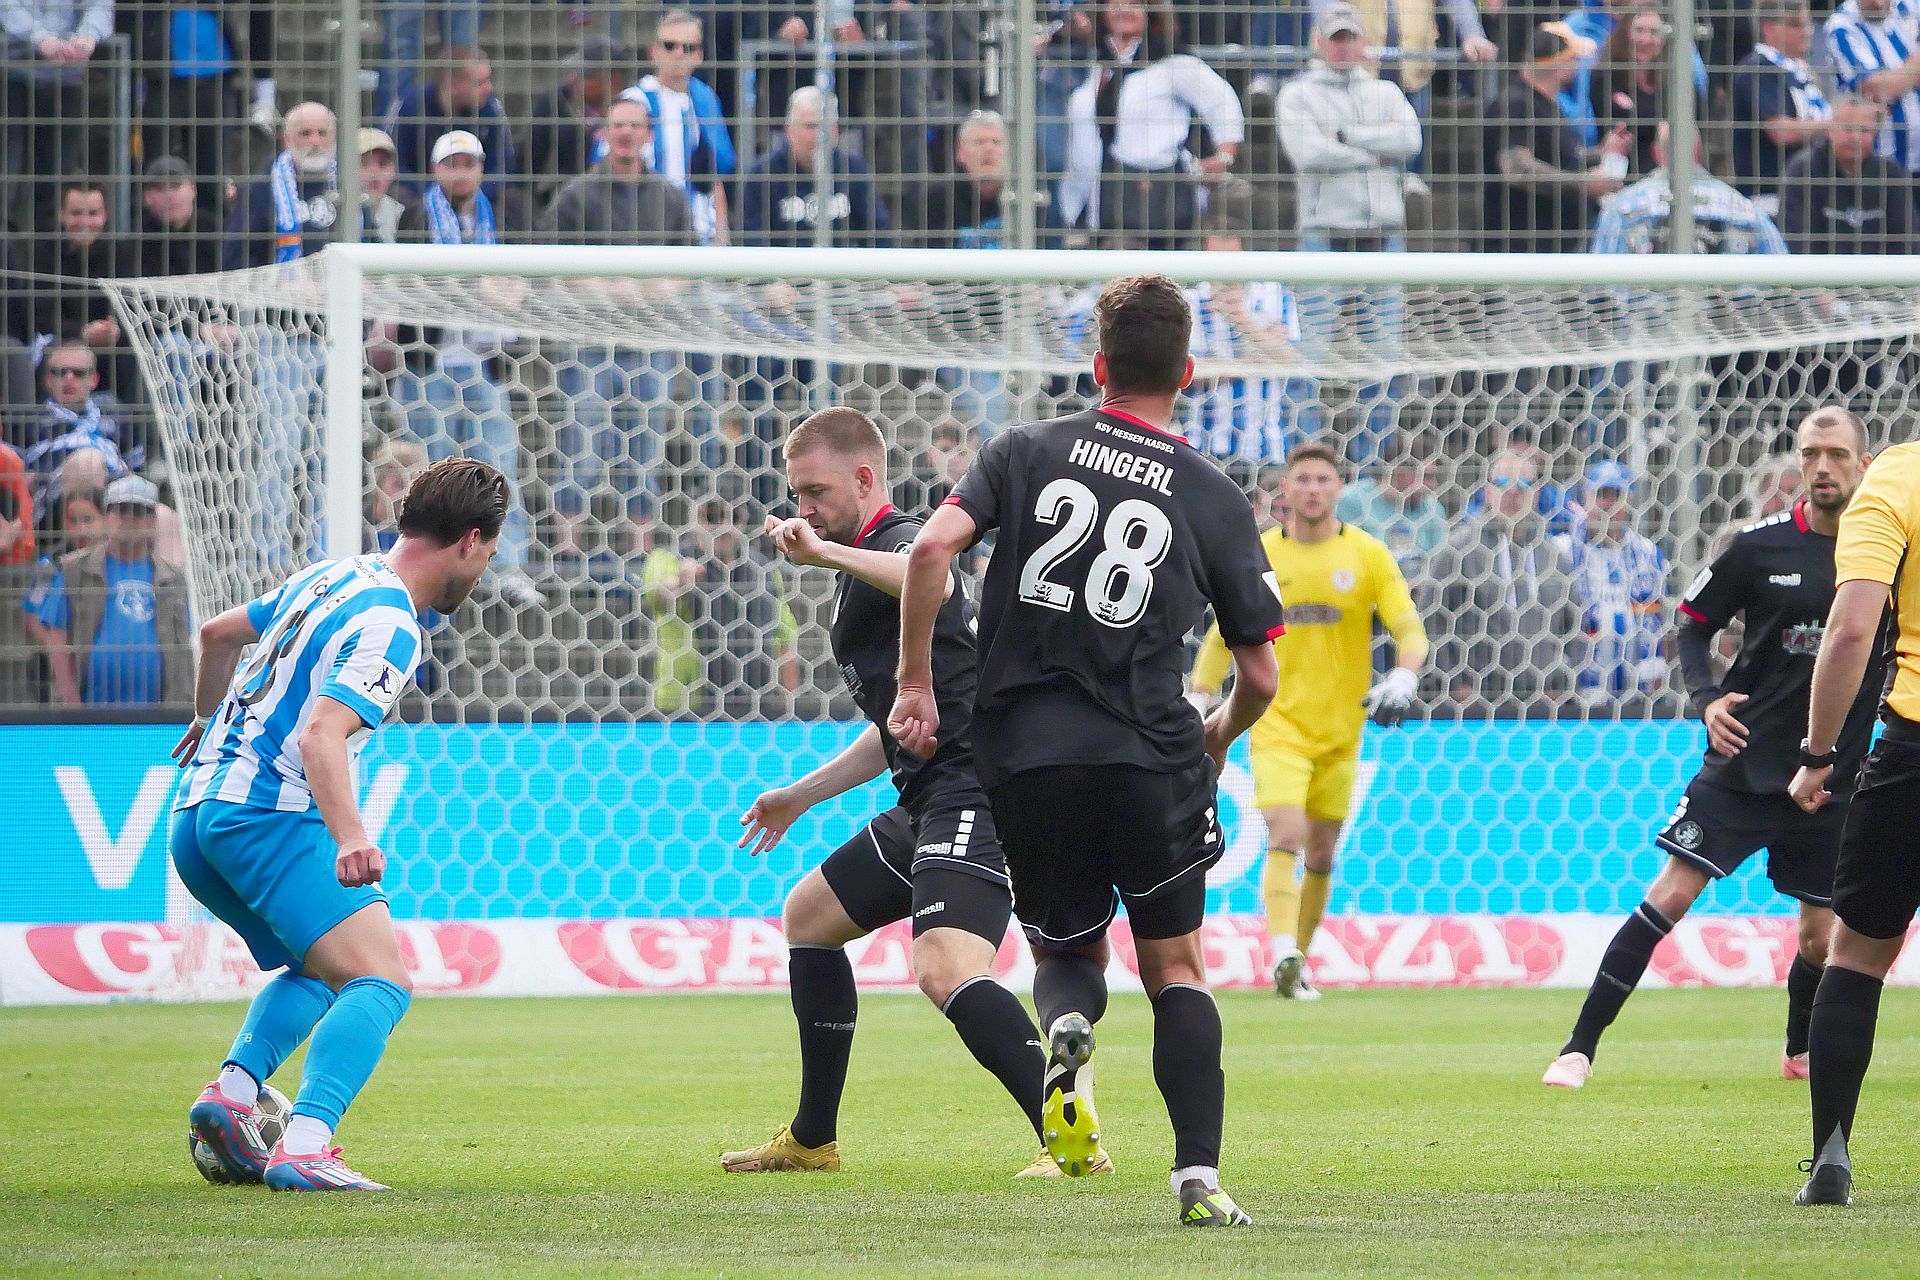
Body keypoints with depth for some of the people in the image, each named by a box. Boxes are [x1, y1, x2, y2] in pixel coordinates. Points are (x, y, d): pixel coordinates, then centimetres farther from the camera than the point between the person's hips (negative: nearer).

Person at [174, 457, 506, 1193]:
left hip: (193, 821, 10)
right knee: (381, 980, -18)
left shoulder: (332, 579, 16)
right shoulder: (389, 627, -12)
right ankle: (304, 1146, -35)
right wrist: (350, 837, -40)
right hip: (268, 815, -10)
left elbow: (217, 634, 32)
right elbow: (321, 732, -27)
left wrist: (208, 721, 50)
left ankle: (232, 1091, 3)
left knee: (321, 970, 25)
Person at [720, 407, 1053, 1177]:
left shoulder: (899, 539, -8)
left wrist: (824, 552, -38)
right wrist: (801, 795, 38)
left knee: (944, 968, -29)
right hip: (928, 802, 11)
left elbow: (930, 578, -38)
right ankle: (811, 1139, 33)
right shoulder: (864, 572, 24)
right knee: (808, 916, 25)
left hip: (972, 792, -11)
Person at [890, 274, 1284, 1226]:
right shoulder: (1214, 498, 5)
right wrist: (1218, 737, 29)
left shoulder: (1026, 453, 6)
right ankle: (1199, 1177, -6)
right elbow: (1259, 674, 7)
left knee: (1066, 948, 20)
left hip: (1021, 755, 1)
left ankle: (1066, 1027, -16)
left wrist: (915, 684, -1)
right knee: (1175, 967, 9)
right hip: (1147, 756, -1)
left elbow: (931, 550, -10)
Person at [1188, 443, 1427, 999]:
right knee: (1285, 837, -21)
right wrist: (1197, 704, 1)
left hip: (1340, 726, 2)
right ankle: (1283, 954, -33)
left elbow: (1409, 629, -3)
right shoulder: (1257, 555, 1)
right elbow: (1222, 636, 9)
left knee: (1321, 854, 9)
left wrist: (1403, 677, -24)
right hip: (1278, 723, -2)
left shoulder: (1368, 554, -1)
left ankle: (1299, 962, 24)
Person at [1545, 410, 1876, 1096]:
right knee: (1669, 895, -10)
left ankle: (1801, 1052, 33)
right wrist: (1707, 698, -10)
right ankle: (1579, 1049, -7)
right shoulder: (1762, 544, -4)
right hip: (1744, 760, -1)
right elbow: (1694, 622, 7)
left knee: (1820, 937, 5)